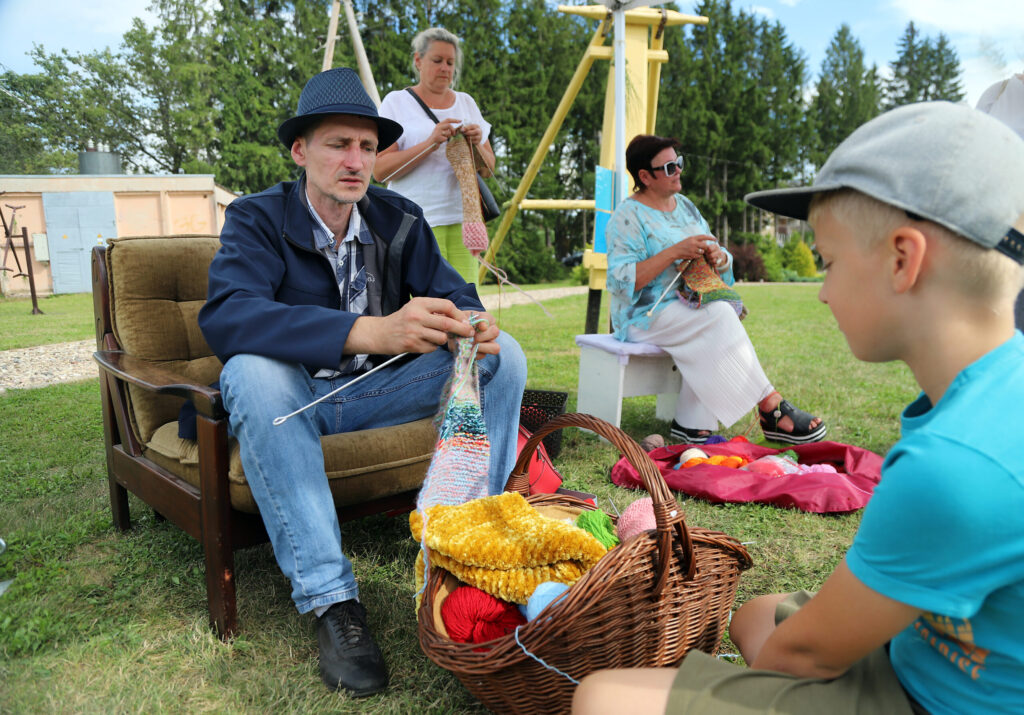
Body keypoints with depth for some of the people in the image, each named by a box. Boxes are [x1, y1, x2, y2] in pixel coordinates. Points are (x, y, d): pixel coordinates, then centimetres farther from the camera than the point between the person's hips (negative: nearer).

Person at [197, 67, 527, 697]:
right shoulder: (258, 219, -11)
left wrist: (475, 327, -33)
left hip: (376, 392, 4)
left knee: (503, 354, -12)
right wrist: (372, 332, -46)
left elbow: (455, 296, -4)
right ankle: (330, 598, -31)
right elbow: (225, 316, -31)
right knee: (253, 370, -36)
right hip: (296, 399, -3)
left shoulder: (400, 220, 2)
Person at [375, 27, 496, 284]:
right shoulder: (396, 102, 4)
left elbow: (488, 169, 14)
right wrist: (431, 143, -17)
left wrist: (475, 145, -8)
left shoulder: (466, 103, 17)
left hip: (462, 219, 4)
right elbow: (379, 170, -7)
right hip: (416, 222, -4)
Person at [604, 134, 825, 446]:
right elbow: (622, 281, -20)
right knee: (719, 316, -28)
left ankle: (691, 423, -22)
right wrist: (675, 252, -24)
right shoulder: (628, 216, -7)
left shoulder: (685, 206, 15)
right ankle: (772, 409, -23)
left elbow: (724, 263, 17)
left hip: (691, 308, 7)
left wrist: (717, 256, -9)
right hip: (645, 315, -7)